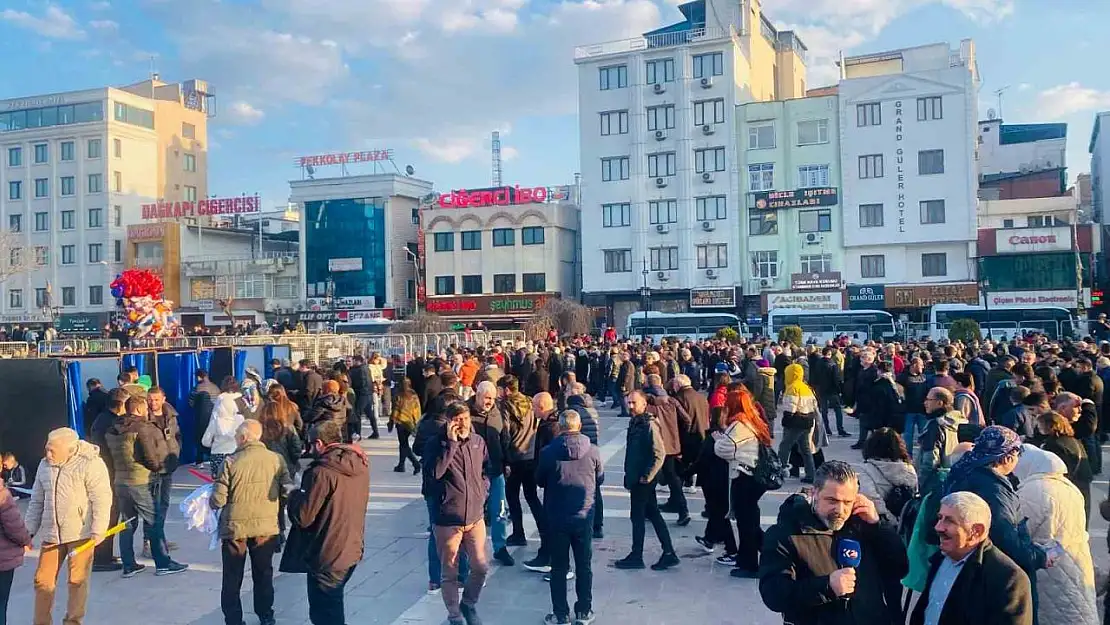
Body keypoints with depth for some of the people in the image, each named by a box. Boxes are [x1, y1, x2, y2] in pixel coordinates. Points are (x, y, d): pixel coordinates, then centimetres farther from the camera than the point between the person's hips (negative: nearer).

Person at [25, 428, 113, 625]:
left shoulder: (90, 464, -11)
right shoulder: (45, 465, 8)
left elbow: (101, 499, -13)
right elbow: (36, 501, 16)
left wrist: (98, 530, -17)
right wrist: (29, 531, 13)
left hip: (80, 534, -5)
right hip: (50, 534, 5)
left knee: (77, 581, 4)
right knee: (43, 580, 6)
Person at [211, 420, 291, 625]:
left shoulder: (231, 462, -16)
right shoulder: (276, 459, -10)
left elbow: (218, 500, -14)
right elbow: (286, 493, -5)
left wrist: (212, 499, 9)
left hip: (234, 528, -2)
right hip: (266, 527, 3)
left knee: (232, 579, 15)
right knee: (264, 575, 21)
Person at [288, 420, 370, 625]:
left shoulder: (323, 472, -22)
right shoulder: (360, 464, 1)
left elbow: (302, 518, -18)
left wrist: (295, 494, 0)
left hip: (328, 556, -7)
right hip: (353, 550, 7)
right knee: (333, 606, 25)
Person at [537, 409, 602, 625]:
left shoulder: (548, 452, -12)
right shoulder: (592, 451, -8)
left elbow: (539, 481, 1)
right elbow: (600, 478, 6)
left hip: (556, 517, -1)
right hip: (584, 516, 1)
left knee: (558, 567, 10)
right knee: (584, 566, 13)